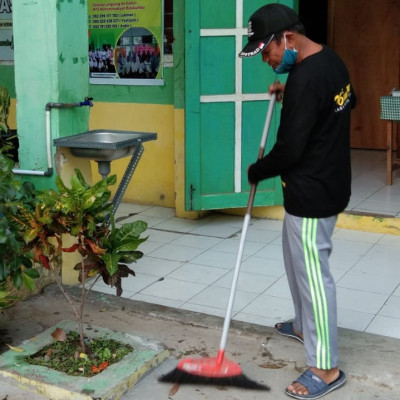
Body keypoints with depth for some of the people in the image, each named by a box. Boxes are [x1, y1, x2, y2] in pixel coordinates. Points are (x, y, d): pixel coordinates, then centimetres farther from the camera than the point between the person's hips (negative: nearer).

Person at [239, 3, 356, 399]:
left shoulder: (305, 79, -25)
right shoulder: (330, 61, 6)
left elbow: (288, 150, -24)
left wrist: (255, 171, -5)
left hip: (312, 193, -11)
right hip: (326, 182, 11)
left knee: (313, 274, -2)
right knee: (296, 258, 25)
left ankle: (325, 368, 9)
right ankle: (304, 325, 44)